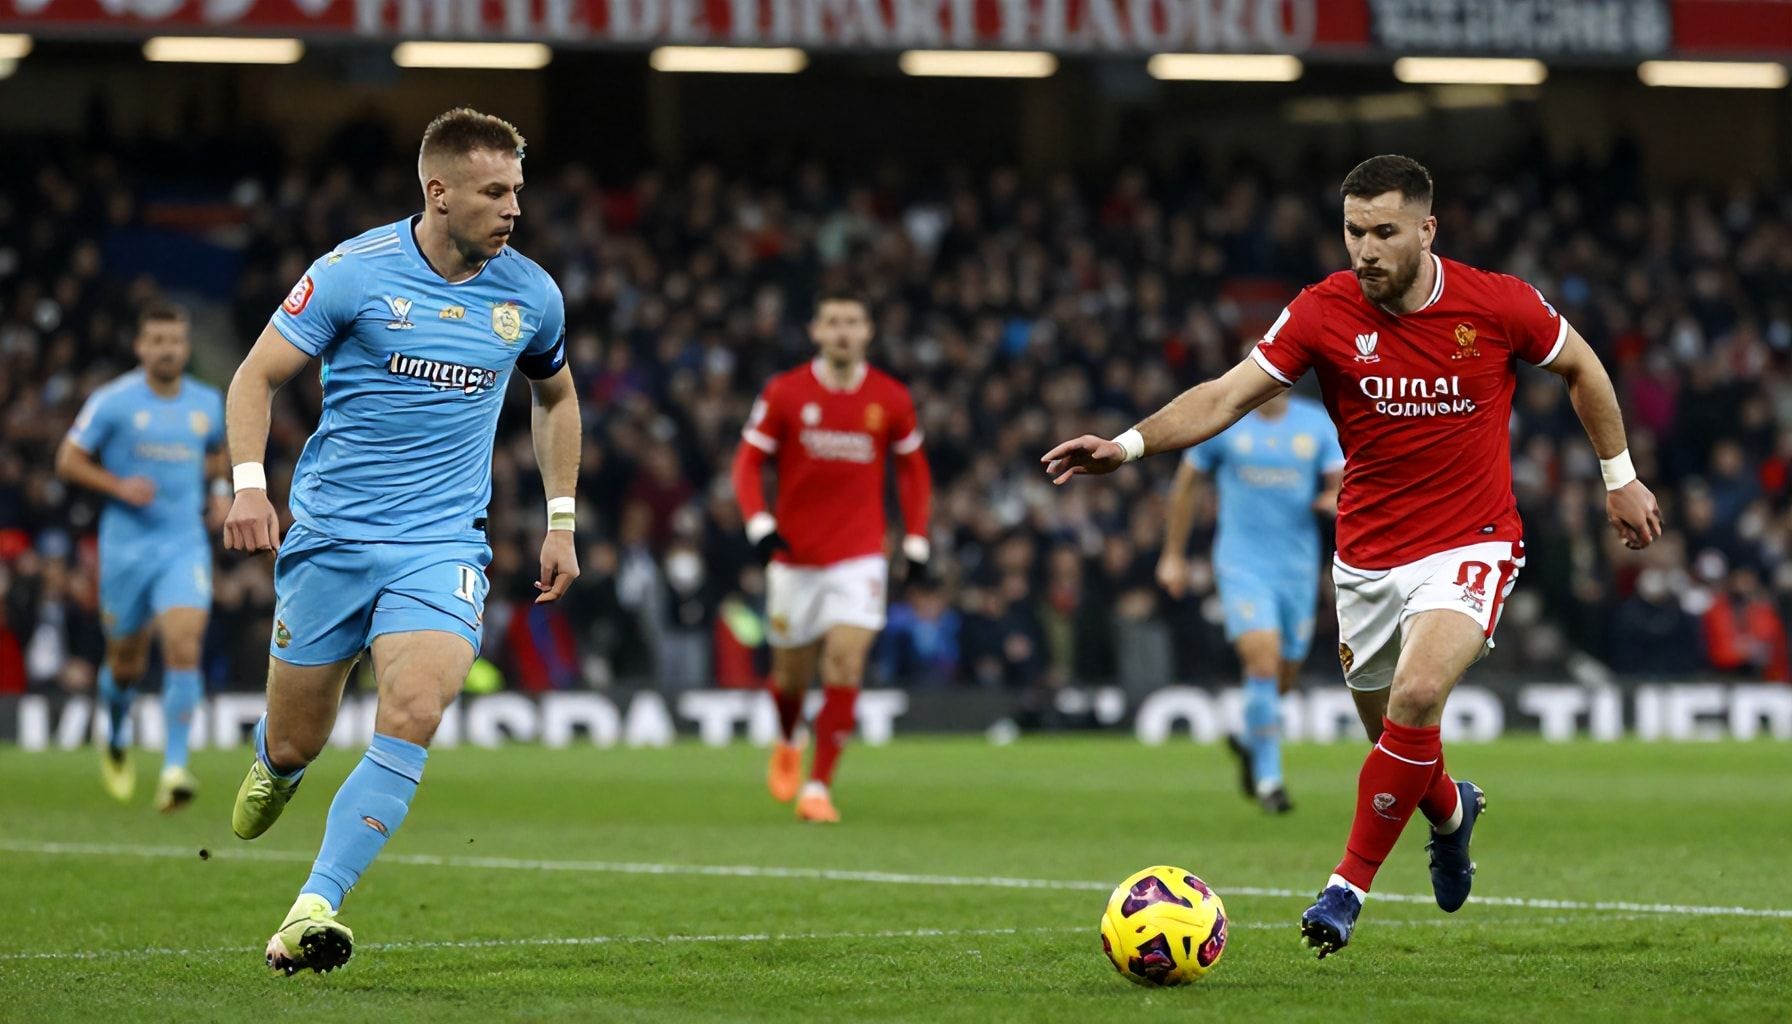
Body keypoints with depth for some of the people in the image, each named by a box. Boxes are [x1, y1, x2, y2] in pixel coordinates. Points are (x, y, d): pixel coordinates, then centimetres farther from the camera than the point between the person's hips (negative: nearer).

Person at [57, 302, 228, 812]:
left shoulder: (208, 403, 7)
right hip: (126, 545, -1)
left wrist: (220, 489, 9)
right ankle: (117, 737, 42)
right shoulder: (112, 401, -5)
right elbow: (68, 460, -1)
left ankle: (175, 768, -19)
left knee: (184, 648, -18)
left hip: (185, 545, 1)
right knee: (127, 663, 9)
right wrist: (119, 486, -15)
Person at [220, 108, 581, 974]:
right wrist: (249, 483, -17)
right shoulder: (354, 272, -8)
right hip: (330, 536, -1)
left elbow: (555, 396, 23)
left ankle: (312, 912, -24)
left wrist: (561, 521, 18)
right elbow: (256, 375, -2)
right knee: (294, 745, 6)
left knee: (412, 716, -24)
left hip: (442, 546, 1)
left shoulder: (530, 294, 3)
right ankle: (271, 770, 46)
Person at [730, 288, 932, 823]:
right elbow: (748, 460, 0)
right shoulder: (784, 393, -4)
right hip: (794, 555, 0)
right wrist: (758, 522, -15)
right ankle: (786, 747, 44)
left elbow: (912, 468, 13)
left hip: (859, 557, 0)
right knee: (792, 670, 10)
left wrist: (916, 539, 7)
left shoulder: (891, 399, 0)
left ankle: (819, 787, -12)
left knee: (845, 665, -16)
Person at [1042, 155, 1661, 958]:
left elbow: (1580, 366, 7)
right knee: (1393, 736, 13)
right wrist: (1129, 445, -27)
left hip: (1469, 545, -3)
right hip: (1366, 555, 3)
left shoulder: (1498, 305, -12)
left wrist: (1619, 477, 13)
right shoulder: (1324, 312, -10)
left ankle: (1350, 884, -15)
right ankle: (1451, 810, 50)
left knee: (1416, 697, -27)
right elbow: (1226, 396, -12)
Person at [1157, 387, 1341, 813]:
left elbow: (1343, 483, 1)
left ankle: (1249, 740, 42)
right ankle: (1268, 778, -11)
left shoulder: (1318, 423, 2)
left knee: (1284, 678, 11)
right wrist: (1173, 555, 9)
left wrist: (1336, 498, -25)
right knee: (1263, 662, -20)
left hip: (1298, 566, 3)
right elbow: (1186, 483, 8)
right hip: (1243, 563, -3)